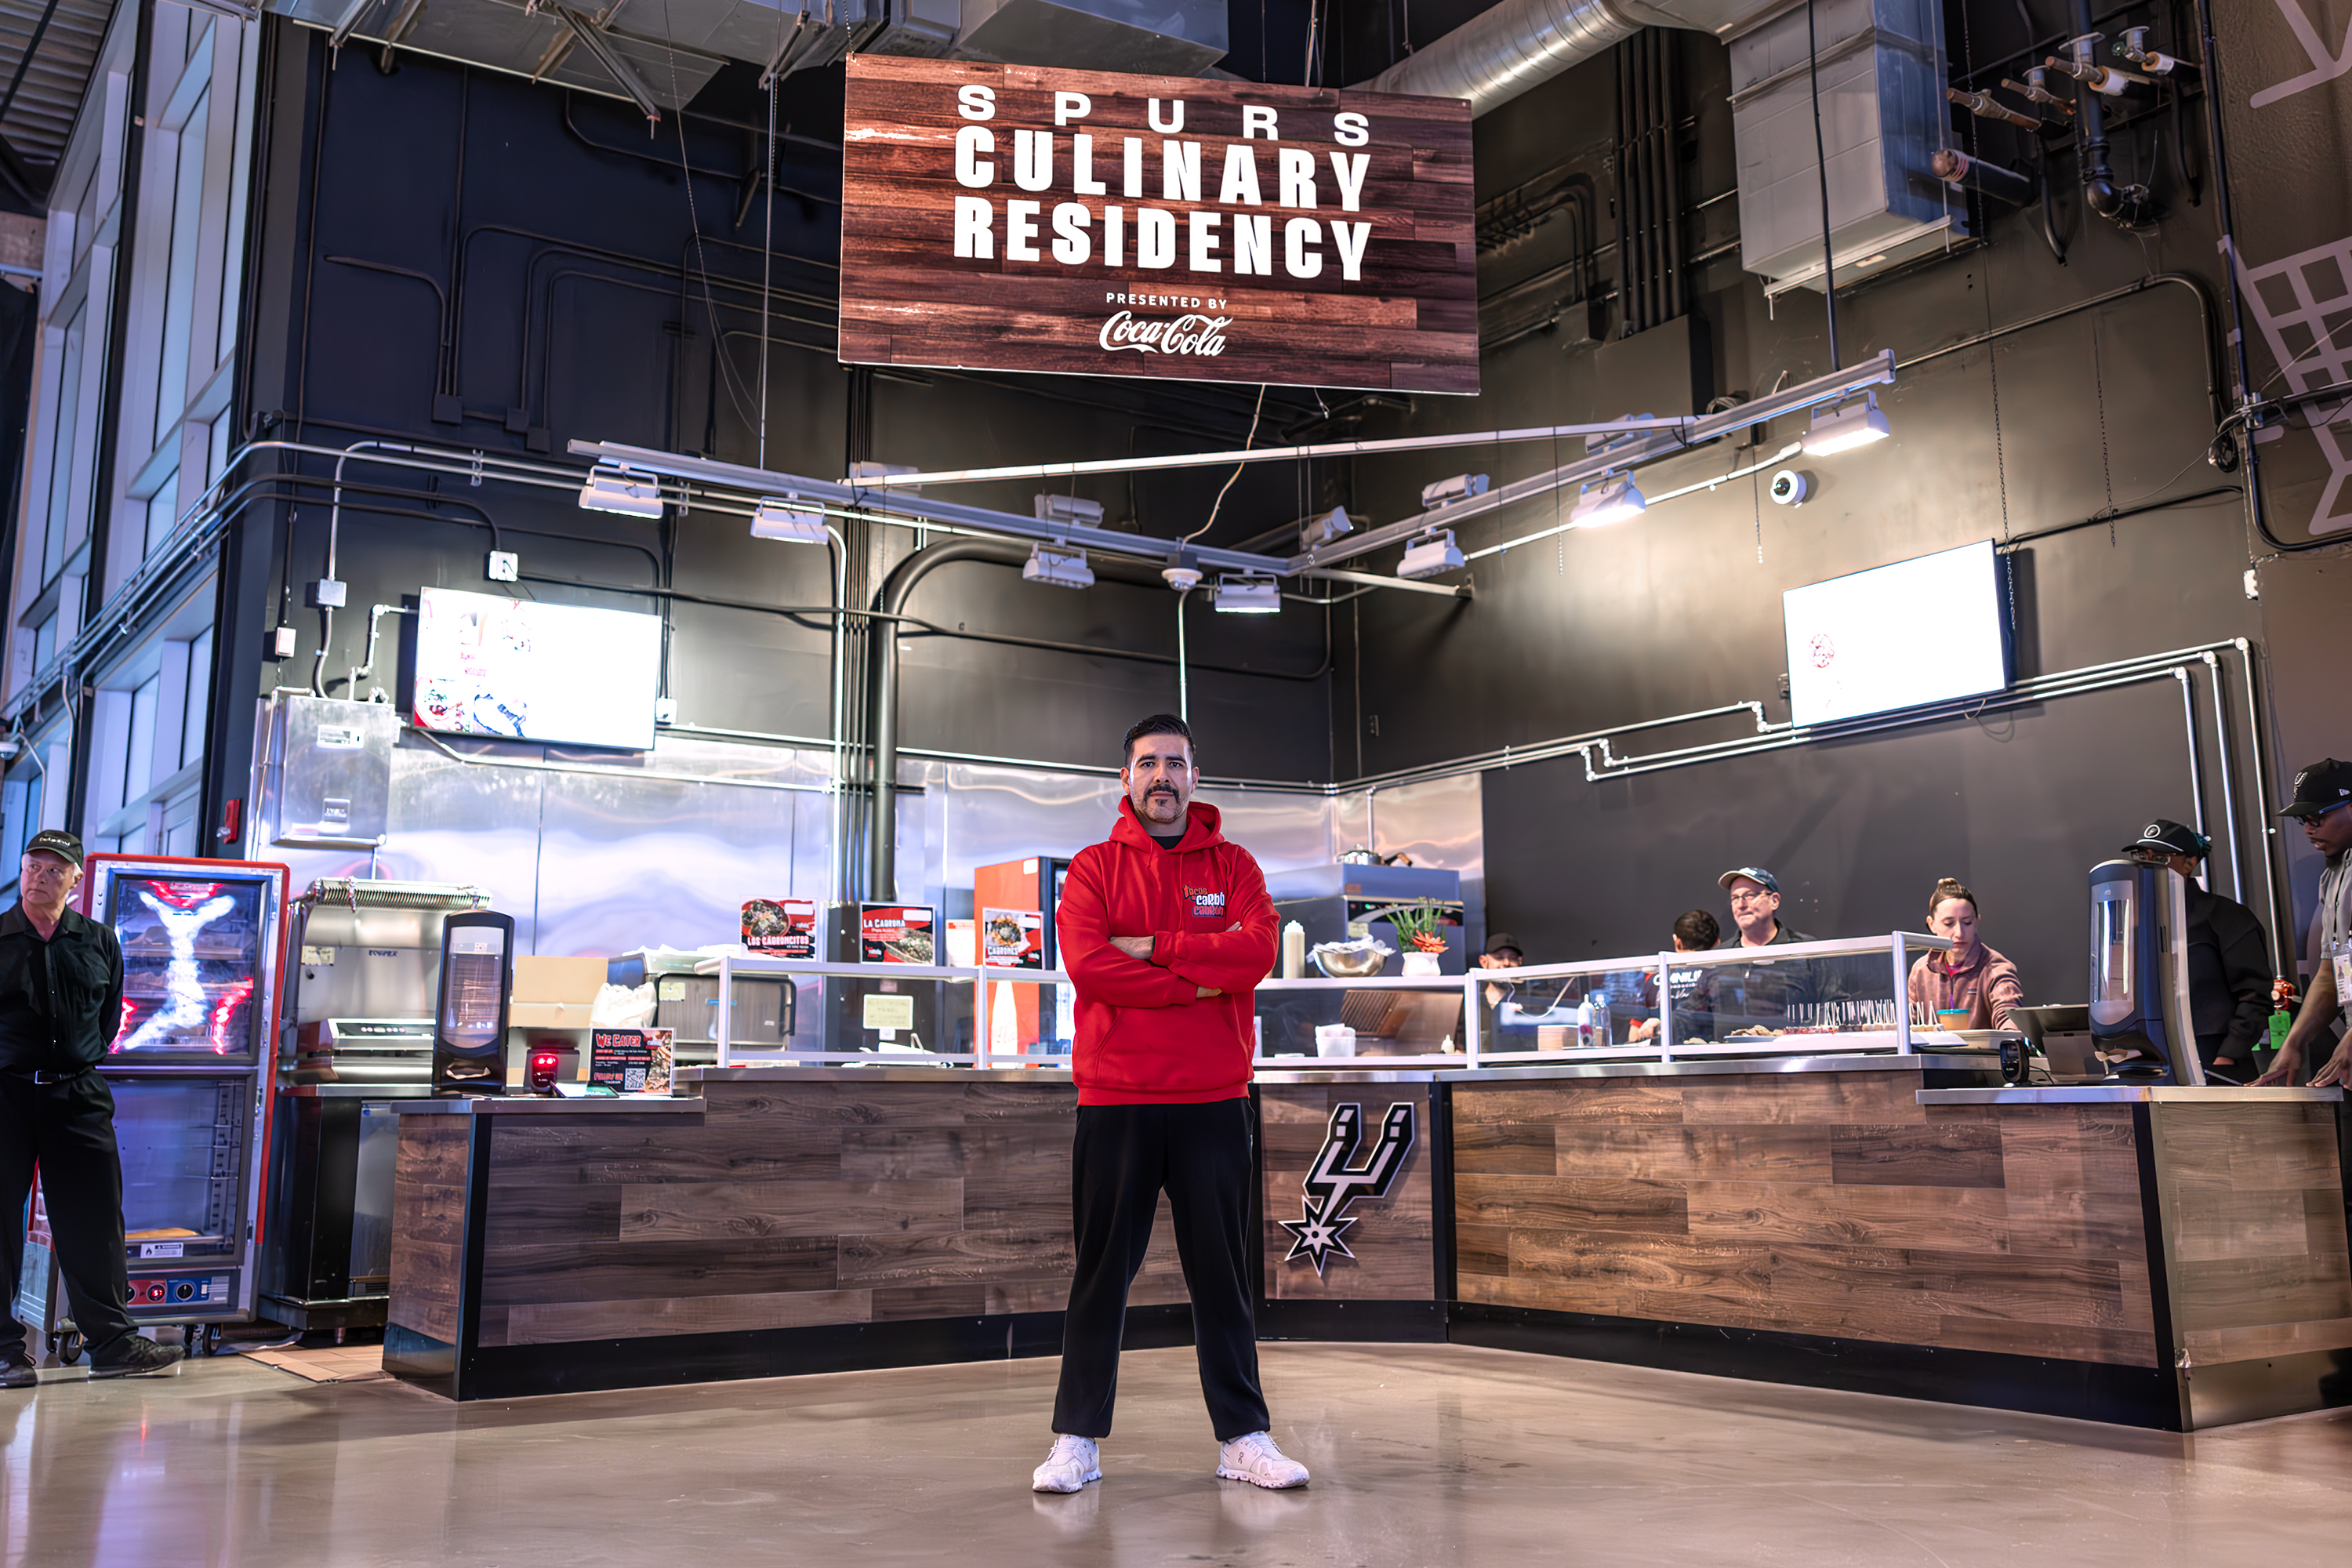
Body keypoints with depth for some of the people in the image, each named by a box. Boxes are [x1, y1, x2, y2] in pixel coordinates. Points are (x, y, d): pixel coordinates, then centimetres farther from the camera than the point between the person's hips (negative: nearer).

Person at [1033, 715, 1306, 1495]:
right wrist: (1197, 982, -11)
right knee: (1102, 1268, 4)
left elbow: (1256, 951, -8)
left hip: (1212, 1099, 1)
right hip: (1115, 1098, -1)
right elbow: (1085, 962, -11)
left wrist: (1154, 947, -11)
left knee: (1223, 1270, 7)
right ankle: (1077, 1438, 12)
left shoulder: (1233, 866, 9)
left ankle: (1243, 1436, 15)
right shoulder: (1093, 867, 6)